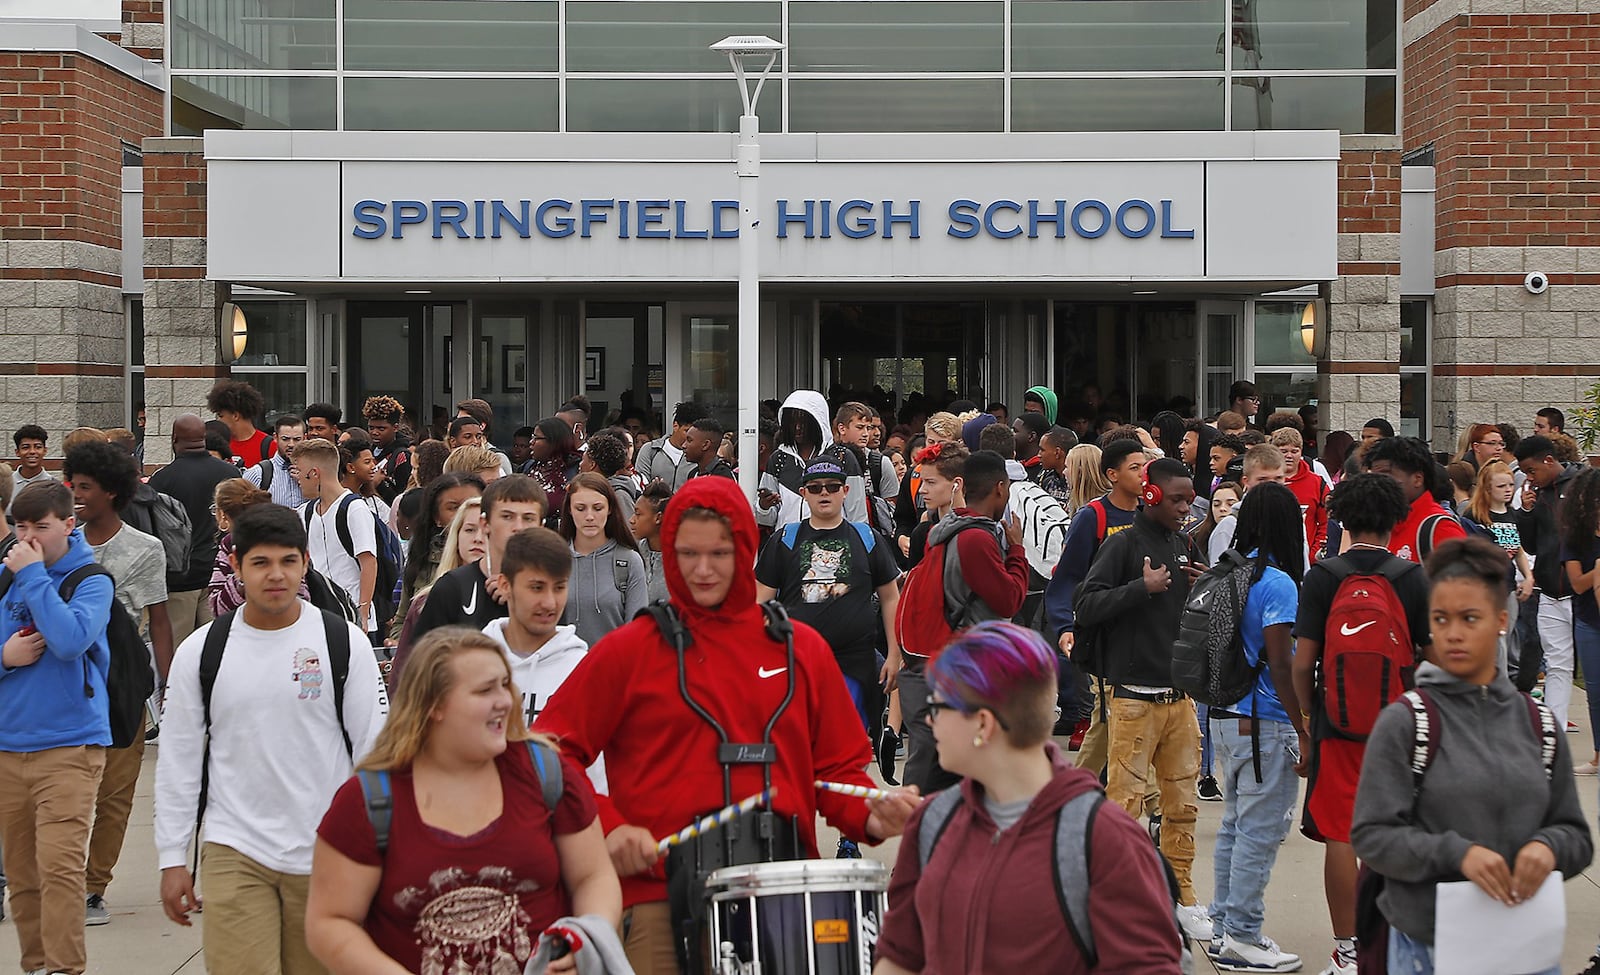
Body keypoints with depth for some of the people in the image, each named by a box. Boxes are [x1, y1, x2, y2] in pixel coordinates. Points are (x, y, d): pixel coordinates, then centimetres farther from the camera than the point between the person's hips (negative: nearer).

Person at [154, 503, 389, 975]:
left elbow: (374, 747, 2)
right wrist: (172, 858, 5)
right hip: (234, 851, 0)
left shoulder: (344, 642, -2)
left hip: (327, 854, 0)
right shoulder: (200, 652, 1)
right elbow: (178, 761, 7)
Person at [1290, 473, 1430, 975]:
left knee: (1340, 837, 3)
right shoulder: (1412, 578, -1)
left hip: (1337, 723, -2)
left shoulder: (1322, 576, -5)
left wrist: (1306, 726, 4)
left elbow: (1303, 663, -6)